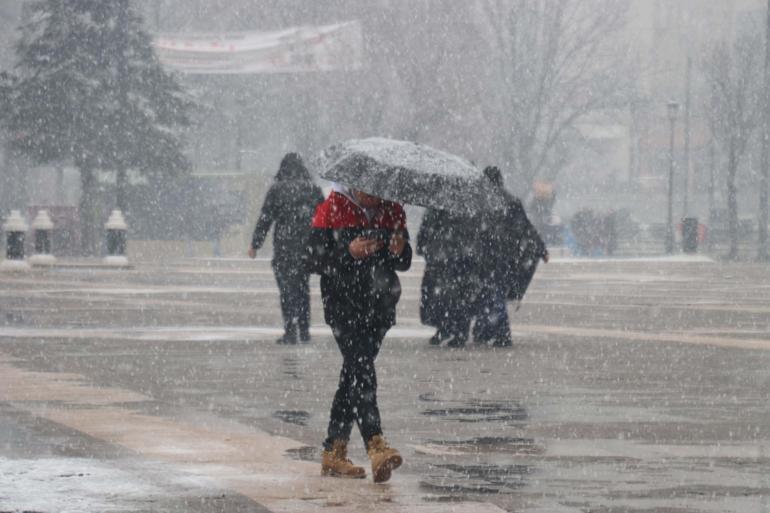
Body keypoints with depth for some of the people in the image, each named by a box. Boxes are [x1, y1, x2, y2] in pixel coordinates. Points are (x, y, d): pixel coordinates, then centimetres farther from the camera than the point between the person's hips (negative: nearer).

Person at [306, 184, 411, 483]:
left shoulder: (392, 212, 10)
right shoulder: (332, 210, -5)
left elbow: (404, 264, 16)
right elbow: (314, 261, -7)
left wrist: (399, 251, -7)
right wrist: (349, 252, -21)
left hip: (379, 306, 6)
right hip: (343, 304, -6)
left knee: (353, 377, 10)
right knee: (362, 372, -19)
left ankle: (333, 452, 17)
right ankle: (376, 447, -33)